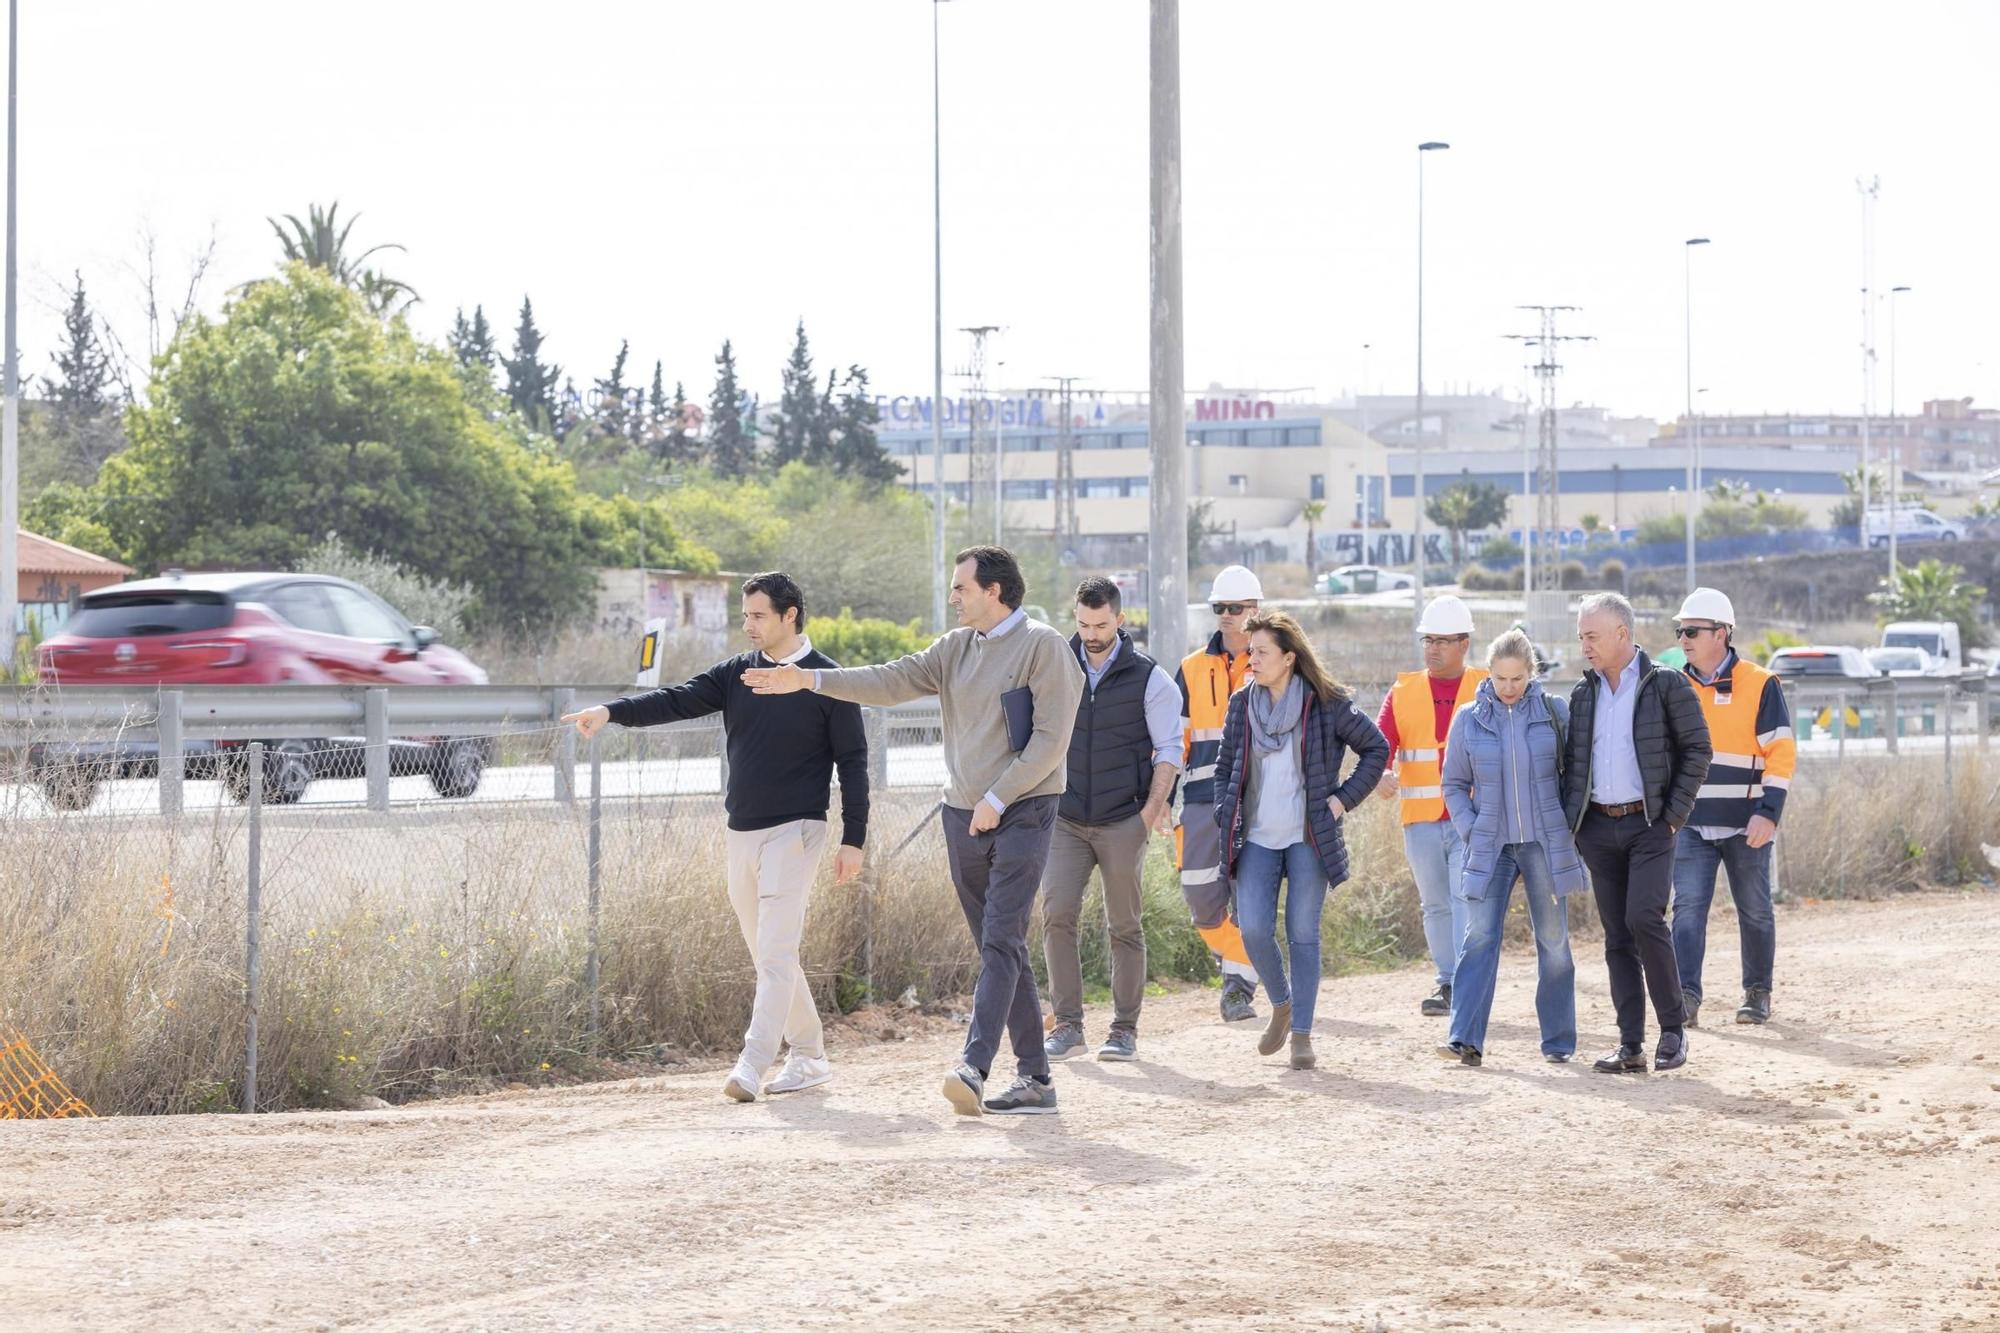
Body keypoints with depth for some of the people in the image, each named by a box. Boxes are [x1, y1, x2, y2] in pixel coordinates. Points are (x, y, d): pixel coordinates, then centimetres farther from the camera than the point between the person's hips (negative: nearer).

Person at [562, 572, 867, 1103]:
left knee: (775, 952, -13)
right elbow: (677, 701, -2)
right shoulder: (736, 674, 9)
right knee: (767, 954, 10)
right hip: (741, 834, 6)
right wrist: (613, 711, -18)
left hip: (794, 832, -6)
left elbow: (853, 762, -4)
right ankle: (808, 1056, 20)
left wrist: (853, 839, -8)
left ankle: (752, 1066, -19)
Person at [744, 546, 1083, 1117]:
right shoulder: (956, 648, 14)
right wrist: (810, 680, -1)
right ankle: (1035, 1080, 10)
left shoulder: (1043, 647, -7)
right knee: (997, 949, 7)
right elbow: (893, 681, 7)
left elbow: (1050, 738, -13)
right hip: (963, 816, 7)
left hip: (1021, 813, -7)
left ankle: (975, 1067, -27)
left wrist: (998, 798, -15)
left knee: (1001, 943, -16)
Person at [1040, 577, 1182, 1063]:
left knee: (1125, 927, 3)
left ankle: (1124, 1029, 11)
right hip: (1065, 818, 2)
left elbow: (1169, 748, 1)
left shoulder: (1147, 677, 0)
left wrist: (1155, 805, -10)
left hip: (1123, 820, -2)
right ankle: (1067, 1024, -5)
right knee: (1056, 916, -11)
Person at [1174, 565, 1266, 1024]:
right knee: (1199, 892, -2)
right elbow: (1173, 739, 16)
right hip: (1204, 797, 3)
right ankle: (1231, 949, 24)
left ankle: (1239, 983, 3)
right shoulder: (1192, 670, 13)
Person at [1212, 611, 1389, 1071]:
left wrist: (1344, 798, -2)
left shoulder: (1327, 704, -4)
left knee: (1303, 934, -2)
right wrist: (1226, 818, 5)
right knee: (1254, 930, -7)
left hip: (1309, 839, -3)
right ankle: (1281, 1005, 19)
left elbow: (1376, 748, 5)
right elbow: (1225, 766, 17)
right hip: (1256, 840, 3)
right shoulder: (1242, 705, 7)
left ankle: (1302, 1034, 5)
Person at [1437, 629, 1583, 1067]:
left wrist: (1567, 828, -1)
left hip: (1544, 845, 0)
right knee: (1479, 938, -9)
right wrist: (1470, 831, -2)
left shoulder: (1555, 712, 0)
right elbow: (1454, 785, 10)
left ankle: (1558, 1042, 14)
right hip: (1490, 846, 0)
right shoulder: (1470, 719, 3)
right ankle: (1465, 1039, -15)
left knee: (1553, 941, 6)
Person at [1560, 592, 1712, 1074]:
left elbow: (1697, 749, -3)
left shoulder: (1667, 686, -4)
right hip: (1598, 828, 5)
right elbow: (1572, 760, 18)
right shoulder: (1583, 694, 12)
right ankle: (1630, 1044, 6)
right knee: (1616, 935, 4)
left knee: (1644, 918, -19)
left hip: (1648, 824, -5)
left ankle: (1674, 1029, -5)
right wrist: (1570, 818, 7)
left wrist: (1675, 814, -8)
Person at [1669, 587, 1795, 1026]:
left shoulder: (1760, 685, -4)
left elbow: (1781, 754, -7)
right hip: (1691, 825, 3)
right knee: (1688, 908, -9)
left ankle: (1758, 994, 20)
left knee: (1755, 912, 7)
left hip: (1746, 825, -3)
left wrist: (1768, 812, -16)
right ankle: (1686, 994, -13)